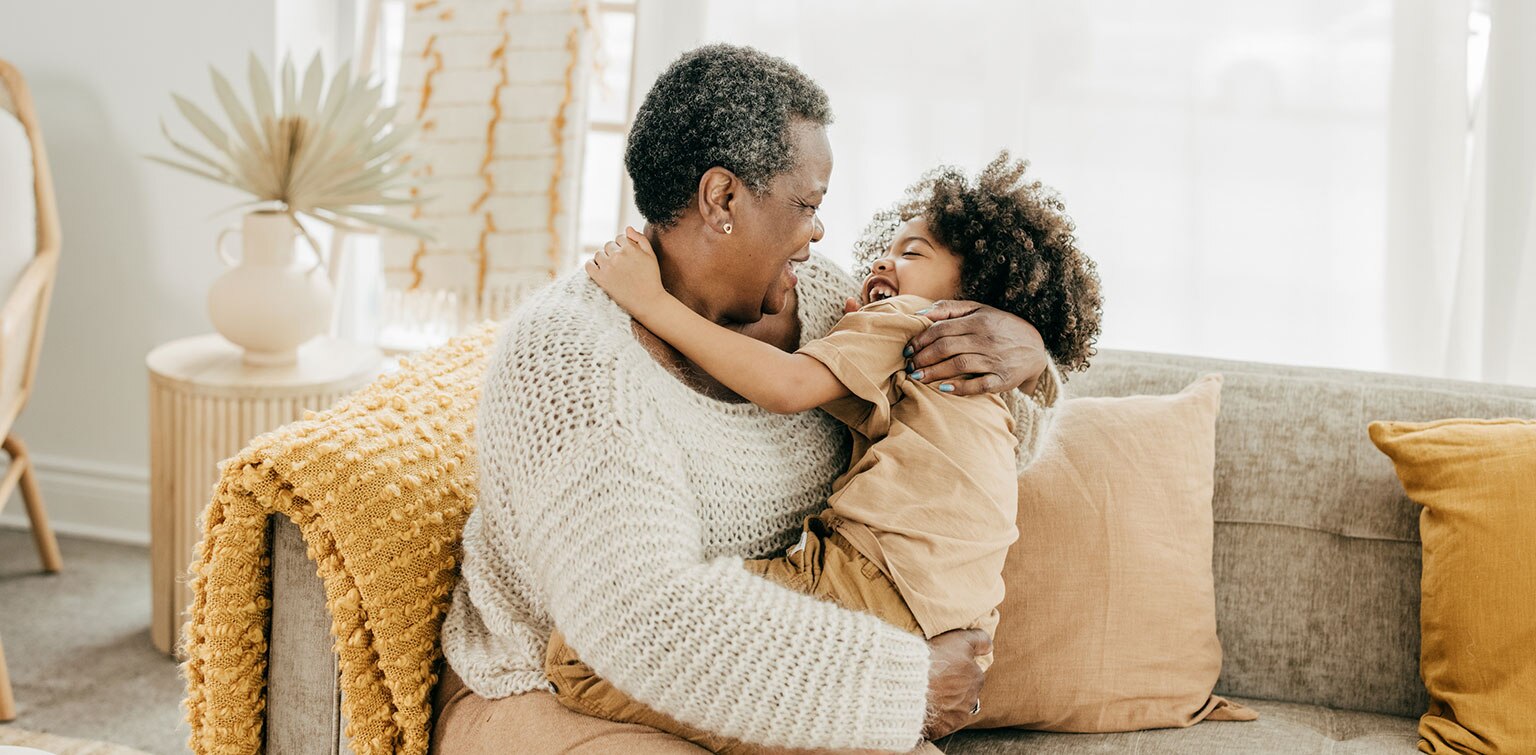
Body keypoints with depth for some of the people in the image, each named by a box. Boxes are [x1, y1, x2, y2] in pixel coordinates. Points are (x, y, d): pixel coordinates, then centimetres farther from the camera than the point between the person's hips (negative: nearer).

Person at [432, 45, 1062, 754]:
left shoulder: (807, 298, -2)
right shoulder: (569, 356, -25)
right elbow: (646, 617, -34)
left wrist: (1024, 355, -12)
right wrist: (905, 683, -28)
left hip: (733, 688, 6)